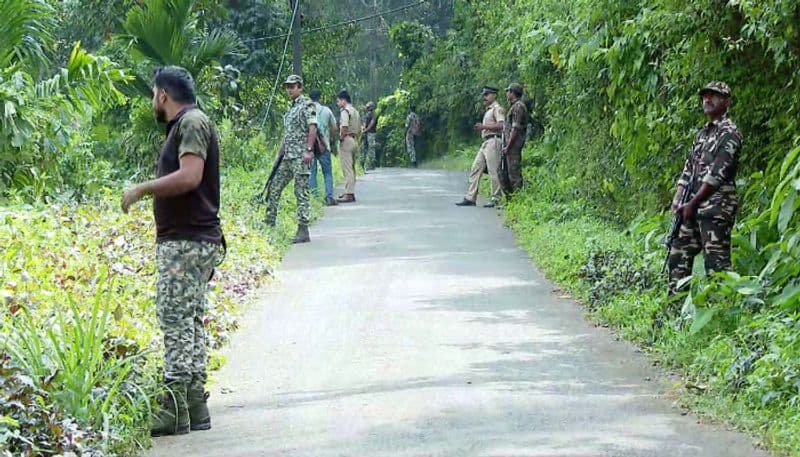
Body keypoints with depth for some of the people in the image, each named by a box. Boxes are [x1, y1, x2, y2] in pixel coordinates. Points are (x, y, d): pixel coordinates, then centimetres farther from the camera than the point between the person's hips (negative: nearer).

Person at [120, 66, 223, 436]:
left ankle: (175, 409, -13)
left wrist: (141, 189, -15)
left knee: (176, 321, -12)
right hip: (188, 240, 11)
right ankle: (195, 407, 14)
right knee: (191, 322, 11)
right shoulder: (184, 125, 21)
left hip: (186, 242, -11)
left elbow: (190, 176, -23)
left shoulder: (191, 123, -11)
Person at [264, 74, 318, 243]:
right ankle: (269, 224, 16)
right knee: (274, 188, 9)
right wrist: (279, 153, 21)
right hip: (287, 156, 9)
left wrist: (309, 150, -23)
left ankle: (303, 230, -8)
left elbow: (312, 128, -15)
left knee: (301, 192, -8)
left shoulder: (307, 105, -6)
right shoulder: (291, 108, 21)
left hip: (300, 155, -9)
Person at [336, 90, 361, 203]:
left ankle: (349, 194, -9)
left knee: (347, 169, -8)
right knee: (351, 168, 15)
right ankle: (350, 191, 21)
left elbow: (344, 127, -25)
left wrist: (341, 137, -13)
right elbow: (359, 129, 20)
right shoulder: (355, 112, 17)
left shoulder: (345, 111, -13)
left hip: (346, 140, -10)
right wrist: (354, 136, 17)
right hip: (354, 140, 10)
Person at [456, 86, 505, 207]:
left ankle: (496, 199, -5)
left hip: (493, 141, -10)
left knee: (493, 171, -9)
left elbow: (501, 125, -19)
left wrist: (484, 126, -15)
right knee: (475, 169, 5)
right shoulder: (488, 110, 24)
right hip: (485, 142, 10)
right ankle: (470, 198, 5)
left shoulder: (497, 108, -7)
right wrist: (481, 128, 13)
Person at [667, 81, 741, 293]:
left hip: (717, 207, -9)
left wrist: (692, 204, -17)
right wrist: (677, 198, 4)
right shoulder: (702, 133, 20)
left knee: (717, 261, -11)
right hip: (693, 208, 9)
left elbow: (717, 174, -16)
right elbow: (689, 168, 19)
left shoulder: (729, 133, -8)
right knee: (678, 257, 10)